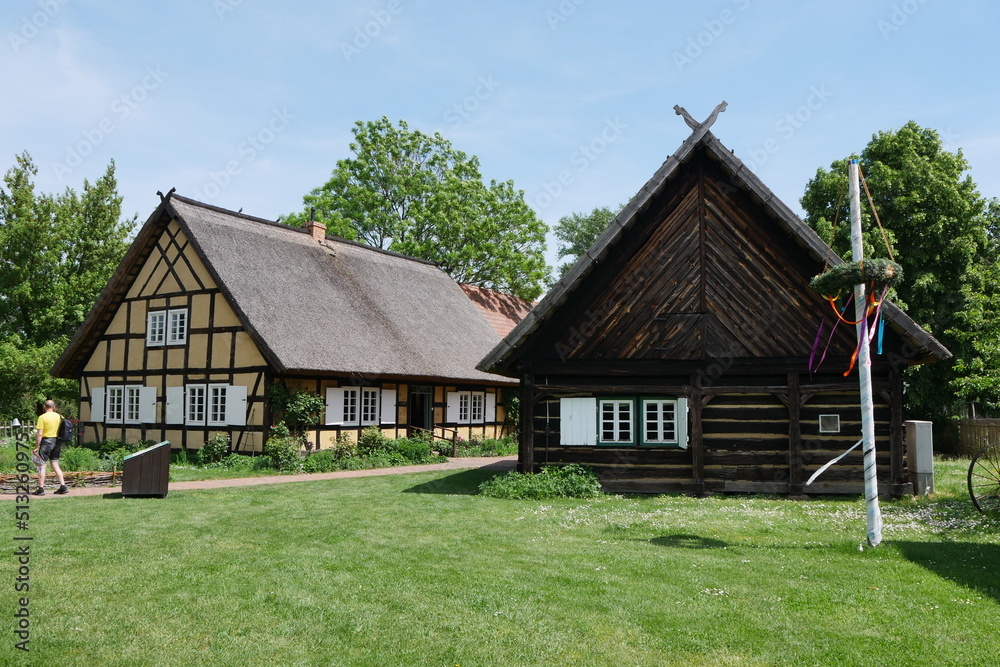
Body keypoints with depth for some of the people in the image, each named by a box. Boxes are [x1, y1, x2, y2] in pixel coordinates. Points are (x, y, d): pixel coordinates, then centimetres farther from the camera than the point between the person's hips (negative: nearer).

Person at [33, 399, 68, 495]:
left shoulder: (42, 417, -9)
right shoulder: (59, 416, 7)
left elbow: (39, 434, -14)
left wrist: (36, 447, -9)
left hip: (46, 441, -5)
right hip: (57, 441, 5)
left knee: (42, 465, 2)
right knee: (55, 465, 12)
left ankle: (41, 489, 1)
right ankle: (63, 486, 7)